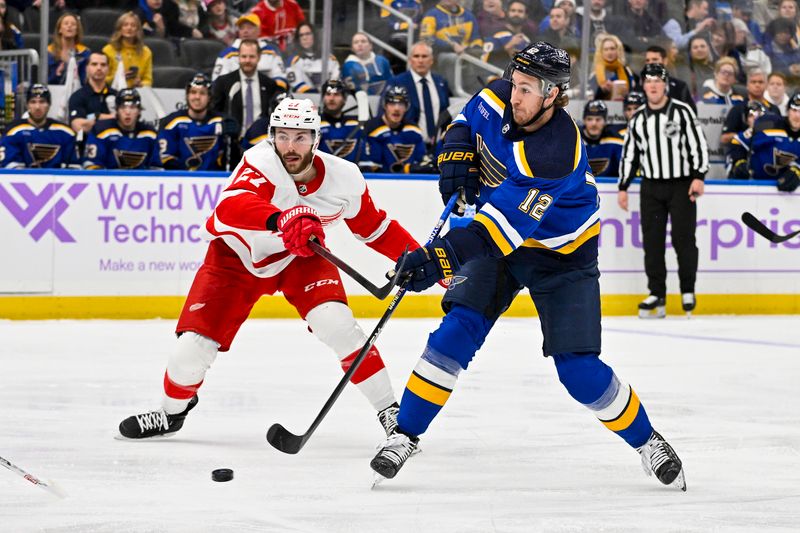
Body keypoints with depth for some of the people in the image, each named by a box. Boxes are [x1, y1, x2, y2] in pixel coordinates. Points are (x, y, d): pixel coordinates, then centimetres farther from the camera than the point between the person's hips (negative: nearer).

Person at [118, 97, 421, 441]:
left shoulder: (344, 178, -20)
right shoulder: (261, 163, -33)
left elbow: (374, 228, -1)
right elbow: (230, 207, -55)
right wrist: (281, 220, -73)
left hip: (300, 257, 2)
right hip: (238, 255, -1)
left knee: (336, 324, -24)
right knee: (193, 346, -7)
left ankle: (389, 411, -9)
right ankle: (171, 412, 25)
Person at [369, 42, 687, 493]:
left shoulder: (555, 153, -35)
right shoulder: (497, 101, -14)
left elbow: (502, 230, -41)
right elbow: (467, 122, 11)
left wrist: (441, 258, -49)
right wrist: (457, 157, -10)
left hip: (560, 255, -5)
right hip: (499, 235, 5)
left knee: (579, 370, -9)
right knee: (458, 329, -15)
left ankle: (646, 440, 15)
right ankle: (405, 434, -6)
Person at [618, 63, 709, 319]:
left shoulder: (682, 112, -3)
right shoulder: (638, 119, 9)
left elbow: (699, 144, -6)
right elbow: (629, 154, 14)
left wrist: (698, 177, -14)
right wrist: (623, 187, 10)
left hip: (681, 185, -4)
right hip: (651, 187, 4)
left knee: (683, 238, -5)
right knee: (652, 241, 0)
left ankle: (688, 290, 9)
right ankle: (657, 294, 5)